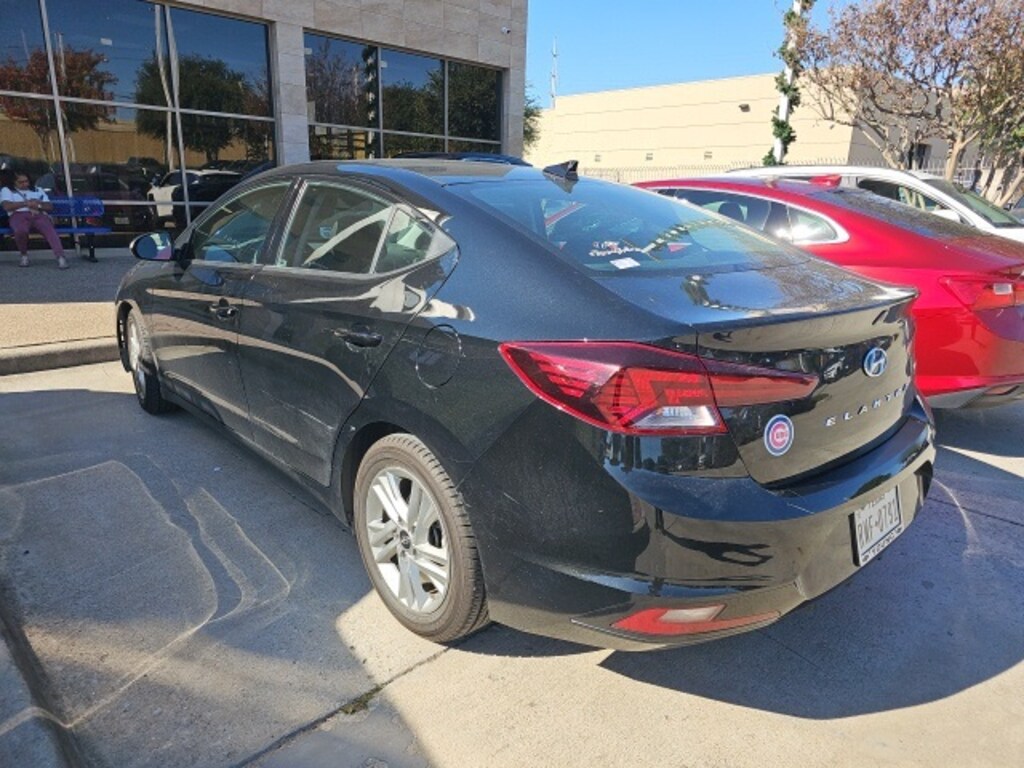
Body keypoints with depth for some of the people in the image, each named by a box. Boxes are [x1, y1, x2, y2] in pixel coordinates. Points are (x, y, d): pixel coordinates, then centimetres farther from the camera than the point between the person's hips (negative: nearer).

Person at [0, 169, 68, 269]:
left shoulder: (37, 190, 29)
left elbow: (50, 206, 18)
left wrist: (38, 205, -3)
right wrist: (26, 203, -5)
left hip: (39, 215, 1)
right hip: (19, 215, -1)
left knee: (50, 230, -35)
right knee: (21, 231, -39)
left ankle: (60, 257, -54)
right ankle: (24, 255, -12)